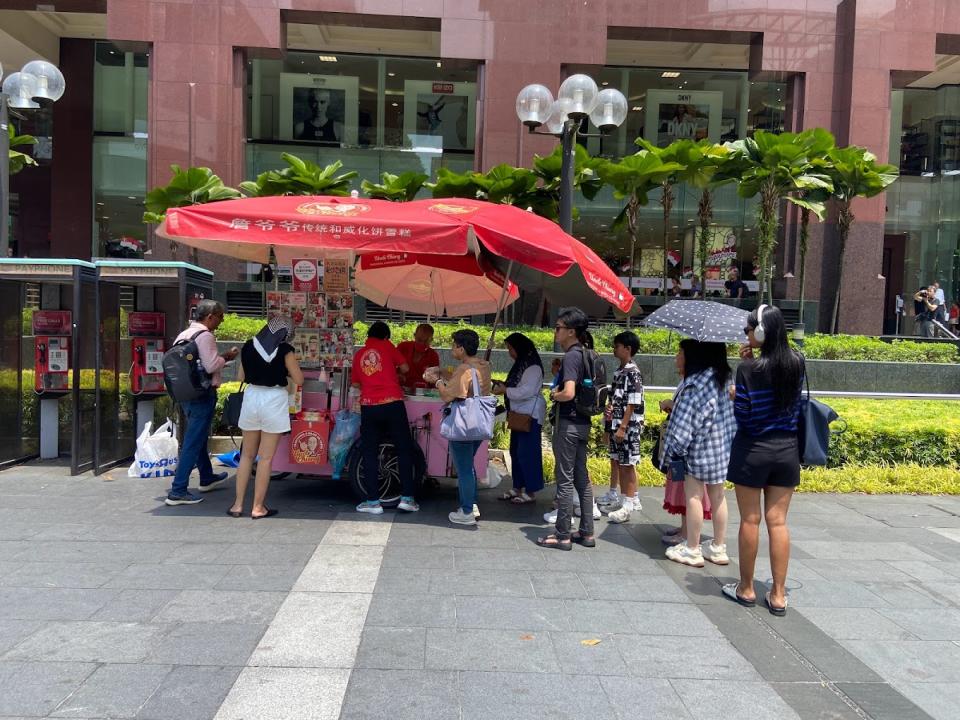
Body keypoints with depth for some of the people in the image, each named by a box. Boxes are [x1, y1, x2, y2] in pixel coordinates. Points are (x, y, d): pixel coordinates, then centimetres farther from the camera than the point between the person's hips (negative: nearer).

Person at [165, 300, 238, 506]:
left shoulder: (184, 334, 11)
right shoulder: (205, 336, -15)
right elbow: (211, 366, -22)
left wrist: (221, 358, 15)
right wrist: (226, 357, -5)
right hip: (203, 393, -10)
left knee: (199, 437, 23)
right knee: (193, 442, -5)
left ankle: (207, 478, 40)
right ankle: (178, 491, -4)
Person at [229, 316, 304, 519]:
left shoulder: (248, 346, 3)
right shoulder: (285, 350, -8)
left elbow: (240, 376, 11)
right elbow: (298, 380, -5)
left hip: (252, 397, 4)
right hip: (274, 400, -4)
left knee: (247, 455, 16)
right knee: (266, 458, 4)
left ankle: (237, 505, 17)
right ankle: (258, 507, 10)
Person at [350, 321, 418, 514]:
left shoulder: (359, 354, 12)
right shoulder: (386, 346, 4)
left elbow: (355, 383, 16)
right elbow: (405, 368, 9)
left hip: (369, 407, 2)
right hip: (392, 404, -2)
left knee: (370, 453, 8)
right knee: (404, 449, 7)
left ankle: (373, 501, 6)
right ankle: (407, 497, 4)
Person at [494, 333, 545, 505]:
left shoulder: (532, 366, -15)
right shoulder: (520, 363, 15)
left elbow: (527, 391, -23)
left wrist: (505, 390, -17)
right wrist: (502, 385, 3)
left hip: (530, 415, -10)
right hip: (520, 414, 10)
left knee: (527, 452, -6)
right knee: (516, 451, 15)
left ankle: (531, 492, 2)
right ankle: (518, 488, 25)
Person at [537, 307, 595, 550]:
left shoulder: (570, 357, -17)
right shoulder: (586, 354, 10)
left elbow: (568, 393, -28)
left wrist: (554, 395, -10)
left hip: (568, 423, -9)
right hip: (583, 422, 9)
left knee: (565, 480, -1)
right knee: (582, 478, 14)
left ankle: (562, 535, 7)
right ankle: (586, 532, 22)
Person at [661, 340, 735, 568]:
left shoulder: (695, 383, -18)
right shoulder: (720, 378, 6)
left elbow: (687, 420, -19)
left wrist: (675, 448, -11)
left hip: (699, 448, -8)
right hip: (722, 446, 8)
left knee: (693, 496, 2)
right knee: (717, 495, 14)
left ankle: (692, 550, 9)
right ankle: (719, 548, 23)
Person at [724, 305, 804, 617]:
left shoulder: (749, 368, -17)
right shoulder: (797, 362, -2)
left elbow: (742, 413, -13)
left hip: (753, 450, -4)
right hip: (787, 450, 4)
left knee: (750, 520, 8)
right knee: (778, 522, 9)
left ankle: (746, 589, 20)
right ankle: (778, 595, 14)